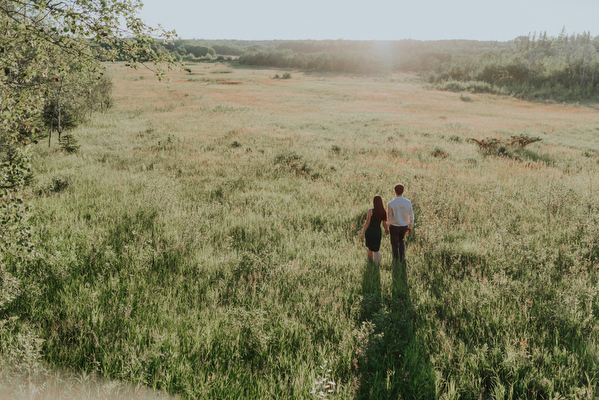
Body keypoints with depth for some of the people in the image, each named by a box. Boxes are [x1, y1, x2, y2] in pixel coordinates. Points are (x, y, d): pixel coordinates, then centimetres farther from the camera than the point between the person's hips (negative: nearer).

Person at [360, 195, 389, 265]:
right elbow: (384, 224, -1)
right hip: (378, 232, 2)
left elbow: (367, 223, -18)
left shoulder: (371, 210, -20)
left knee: (370, 247, 26)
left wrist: (363, 233, -9)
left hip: (369, 231, -1)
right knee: (375, 250, 16)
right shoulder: (384, 212, -9)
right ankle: (376, 265, 2)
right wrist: (386, 230, 22)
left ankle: (370, 260, 49)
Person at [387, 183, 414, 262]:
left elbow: (389, 218, -12)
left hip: (394, 226, -3)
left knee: (395, 243, 16)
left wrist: (387, 228, 4)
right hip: (404, 226, 3)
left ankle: (396, 260, 28)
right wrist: (410, 227, 11)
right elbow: (411, 216, -4)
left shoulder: (390, 204, -21)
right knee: (401, 240, 29)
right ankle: (402, 257, 23)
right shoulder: (408, 202, -13)